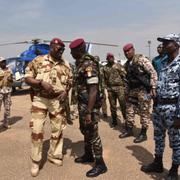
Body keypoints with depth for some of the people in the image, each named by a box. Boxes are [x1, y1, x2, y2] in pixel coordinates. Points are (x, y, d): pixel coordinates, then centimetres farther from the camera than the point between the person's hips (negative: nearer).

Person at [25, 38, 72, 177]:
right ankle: (36, 161, 13)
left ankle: (54, 155, 30)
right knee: (37, 130, -3)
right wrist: (42, 83, -19)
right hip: (40, 100, -3)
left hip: (58, 101, 3)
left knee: (58, 130, 10)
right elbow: (27, 78, -3)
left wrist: (66, 91, -6)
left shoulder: (65, 64, 7)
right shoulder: (38, 60, -2)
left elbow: (70, 81, 14)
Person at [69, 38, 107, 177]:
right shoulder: (81, 63, 11)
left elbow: (93, 90, -25)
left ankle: (100, 164, 13)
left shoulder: (89, 64, -20)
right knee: (85, 130, 20)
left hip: (90, 105, -10)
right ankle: (88, 155, 38)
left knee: (92, 133, -1)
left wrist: (89, 112, -27)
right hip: (82, 103, 10)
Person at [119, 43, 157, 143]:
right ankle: (129, 130, 27)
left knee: (144, 112, 1)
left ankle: (143, 134, 12)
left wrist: (153, 87, -16)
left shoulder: (141, 59, -10)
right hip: (132, 90, 8)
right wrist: (126, 92, 18)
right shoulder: (127, 64, 12)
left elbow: (153, 73, -12)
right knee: (129, 110, 13)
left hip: (143, 90, -7)